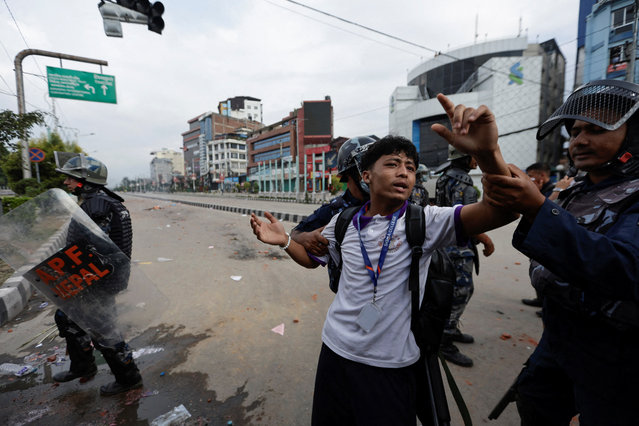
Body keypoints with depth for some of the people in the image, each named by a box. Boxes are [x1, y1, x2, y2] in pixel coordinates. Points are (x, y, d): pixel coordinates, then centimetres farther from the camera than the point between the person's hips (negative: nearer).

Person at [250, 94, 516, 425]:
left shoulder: (425, 221, -12)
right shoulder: (343, 222, -4)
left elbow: (502, 211, -24)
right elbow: (312, 258, 11)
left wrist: (488, 153, -41)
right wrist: (284, 241, -8)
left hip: (391, 364, -2)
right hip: (336, 350, 3)